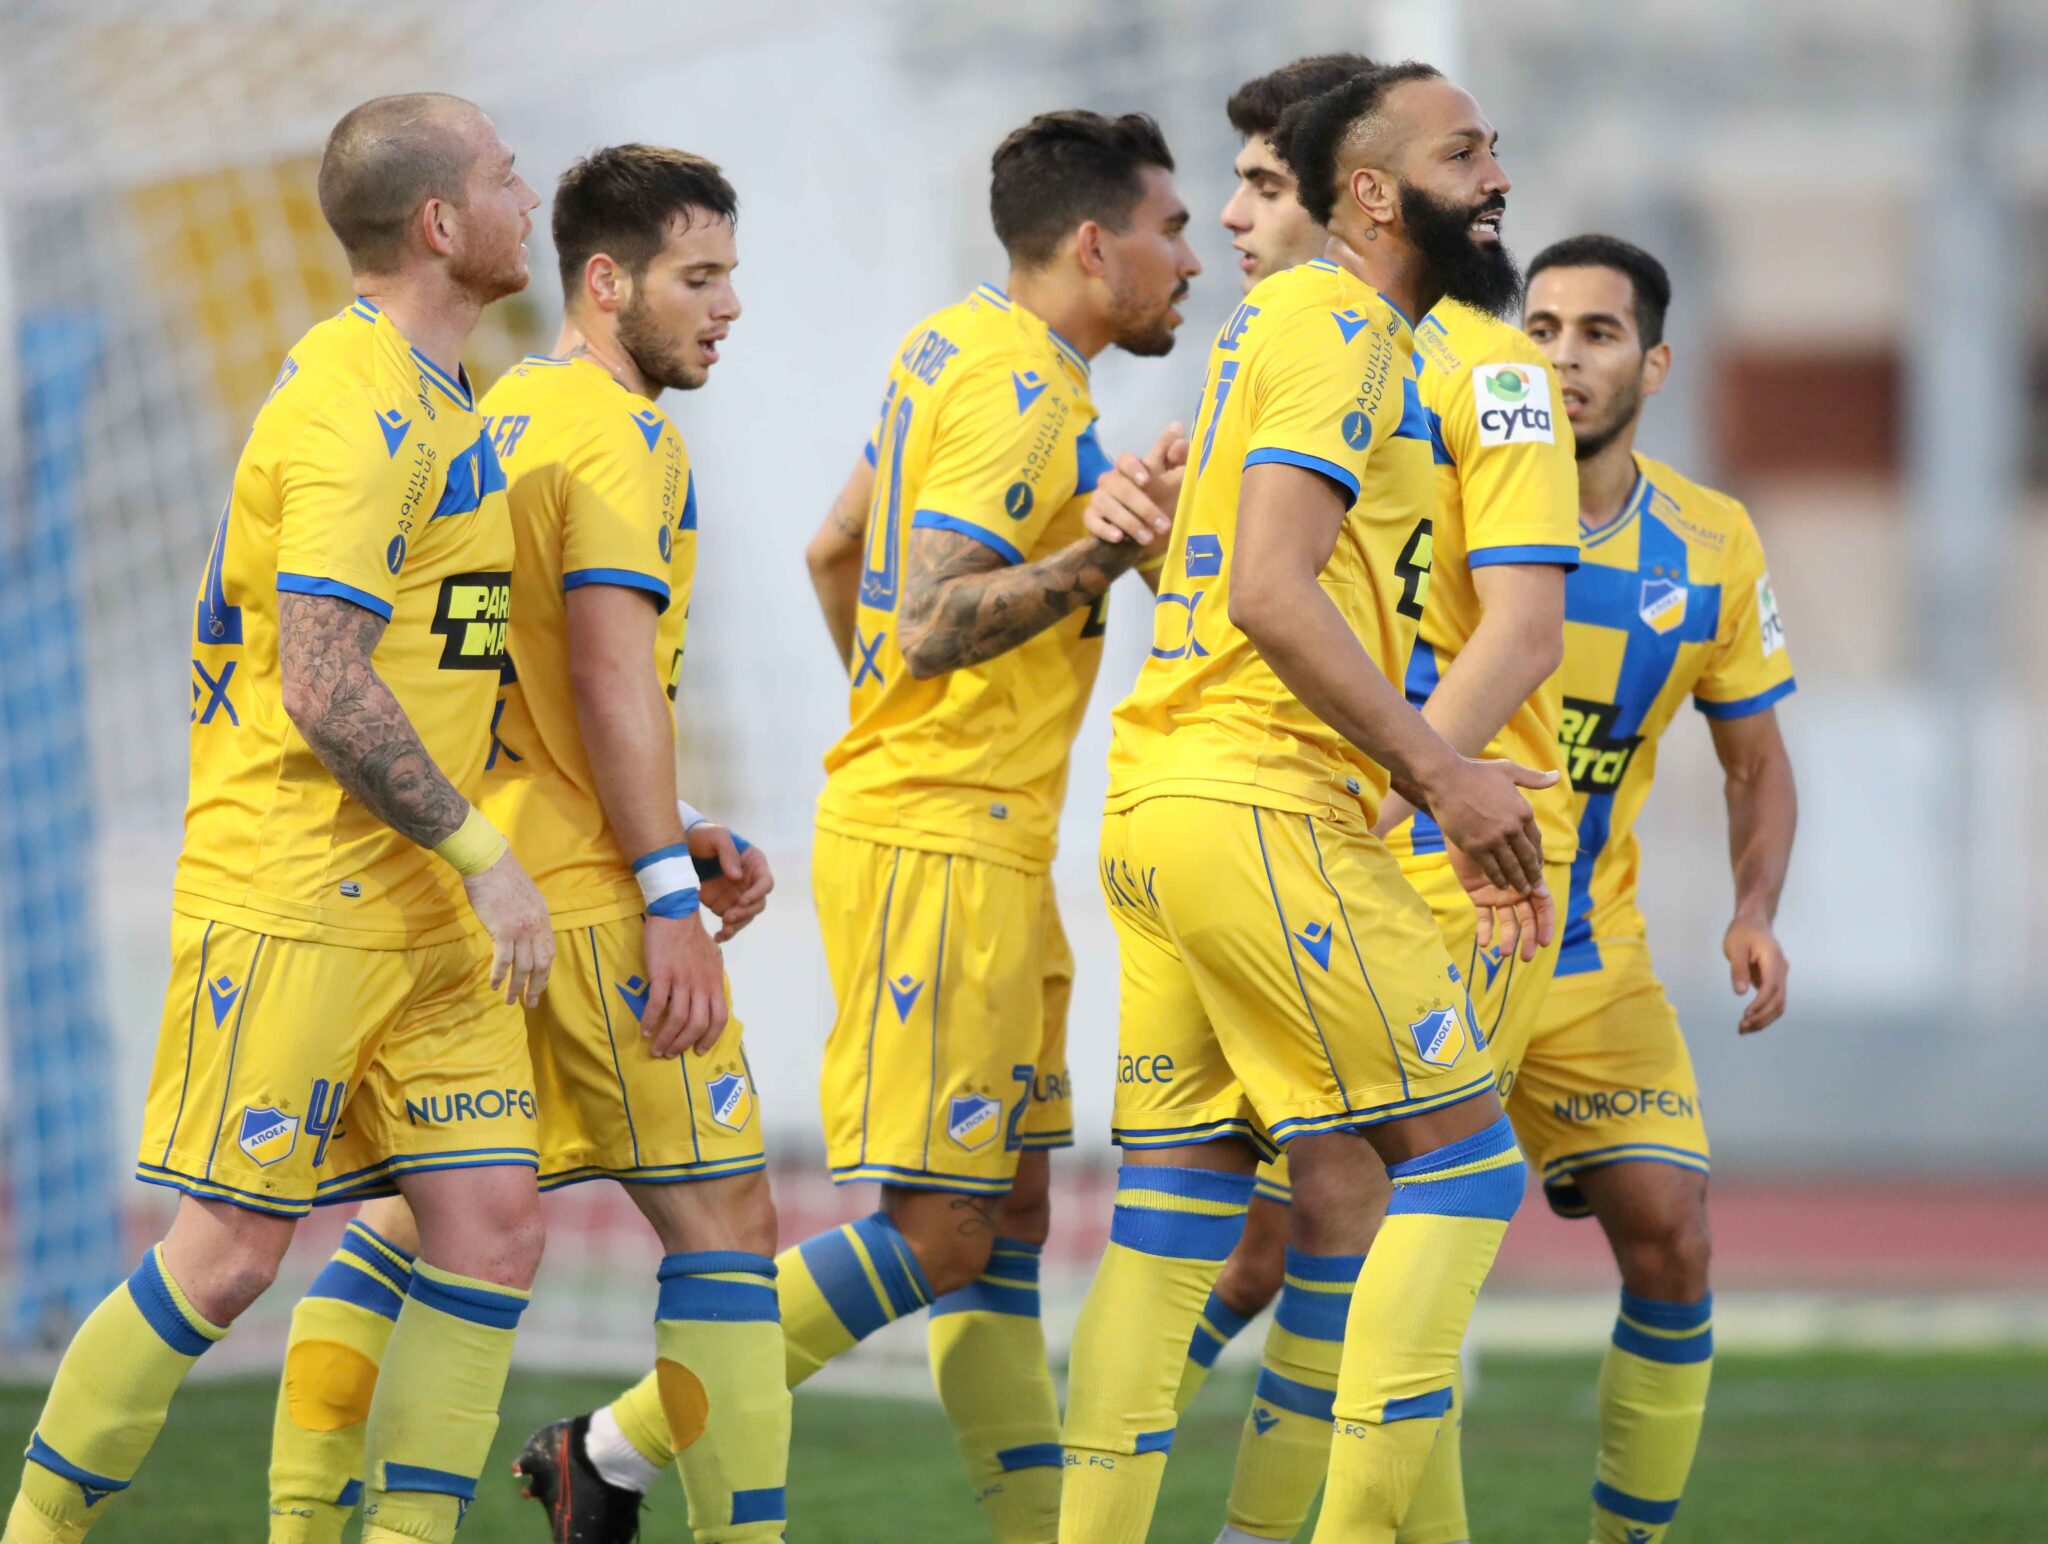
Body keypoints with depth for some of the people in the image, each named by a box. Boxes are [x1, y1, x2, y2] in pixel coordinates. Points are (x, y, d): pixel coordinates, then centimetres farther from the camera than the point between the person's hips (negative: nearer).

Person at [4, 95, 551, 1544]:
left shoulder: (433, 401, 15)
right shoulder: (359, 411, -16)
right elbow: (325, 692, -22)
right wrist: (484, 855, -19)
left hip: (421, 913, 9)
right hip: (294, 902, -9)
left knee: (492, 1223, -1)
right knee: (230, 1252, -6)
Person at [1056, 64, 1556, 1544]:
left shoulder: (1292, 320, 22)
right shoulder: (1337, 327, -9)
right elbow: (1272, 590, -20)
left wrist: (1447, 803, 21)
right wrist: (1440, 771, -19)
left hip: (1161, 806, 10)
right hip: (1261, 808, -10)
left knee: (1177, 1205, 8)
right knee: (1462, 1153, -6)